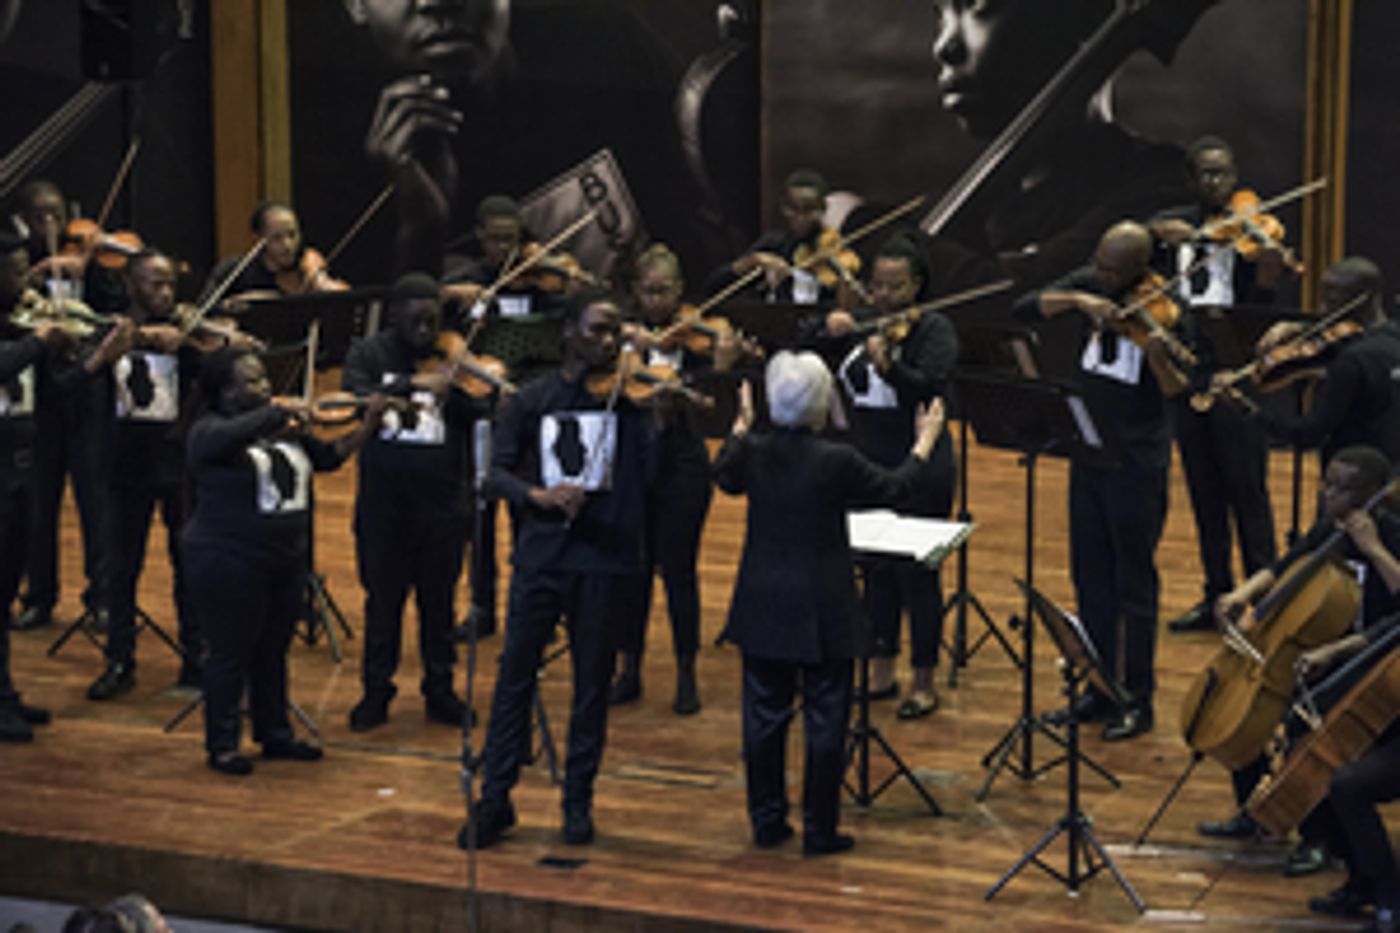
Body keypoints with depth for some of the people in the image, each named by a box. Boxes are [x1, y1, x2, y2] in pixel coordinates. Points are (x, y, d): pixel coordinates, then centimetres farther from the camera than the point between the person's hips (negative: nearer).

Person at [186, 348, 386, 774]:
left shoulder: (285, 429, 9)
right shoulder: (208, 432, -12)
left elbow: (328, 457, 8)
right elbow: (236, 435, -35)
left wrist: (368, 425, -4)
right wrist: (281, 411, -33)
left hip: (286, 561, 7)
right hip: (228, 561, -7)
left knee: (273, 652, 16)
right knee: (231, 654, 2)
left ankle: (275, 734, 29)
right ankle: (221, 745, 13)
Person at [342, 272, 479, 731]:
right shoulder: (370, 354, -1)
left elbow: (476, 417, -8)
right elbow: (356, 397, -20)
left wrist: (450, 389, -28)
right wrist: (411, 384, -33)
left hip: (443, 502, 1)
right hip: (383, 500, -1)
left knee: (439, 599, 10)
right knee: (383, 598, 8)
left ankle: (440, 690, 22)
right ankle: (376, 691, 19)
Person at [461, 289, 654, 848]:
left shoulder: (631, 397, 2)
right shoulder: (533, 401, 6)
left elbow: (653, 472, -10)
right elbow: (498, 472, 3)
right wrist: (538, 495, -16)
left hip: (605, 556, -1)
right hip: (541, 553, 1)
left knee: (592, 682, 6)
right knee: (515, 674, 2)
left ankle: (578, 803, 19)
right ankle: (493, 801, 11)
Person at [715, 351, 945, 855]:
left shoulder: (753, 452, -7)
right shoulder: (836, 461, -18)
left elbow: (725, 477, 17)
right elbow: (894, 489, -2)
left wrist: (741, 426, 31)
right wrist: (924, 445, 14)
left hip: (762, 606, 4)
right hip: (821, 612, -4)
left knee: (765, 716, 13)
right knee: (824, 721, 6)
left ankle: (767, 822, 20)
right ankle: (819, 830, 10)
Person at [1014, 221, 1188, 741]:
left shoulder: (1164, 310, -14)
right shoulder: (1090, 284, 3)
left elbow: (1178, 393, -21)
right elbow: (1024, 310, -7)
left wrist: (1160, 358, -42)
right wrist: (1078, 300, -22)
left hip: (1136, 462, -6)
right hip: (1088, 453, 6)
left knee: (1134, 581, 1)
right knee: (1090, 576, 13)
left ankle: (1138, 701, 11)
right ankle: (1099, 690, 25)